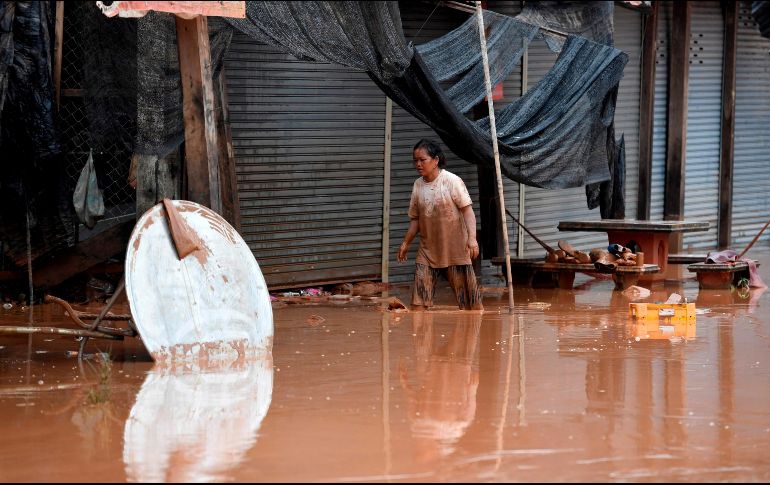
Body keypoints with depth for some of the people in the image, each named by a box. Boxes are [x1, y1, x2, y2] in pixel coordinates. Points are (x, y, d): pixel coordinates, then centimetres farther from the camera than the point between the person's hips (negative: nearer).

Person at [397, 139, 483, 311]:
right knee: (419, 295, -7)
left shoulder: (452, 181, -9)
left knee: (467, 289, 1)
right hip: (428, 248, 4)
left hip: (455, 246, -4)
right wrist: (406, 243, 12)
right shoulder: (418, 185, 7)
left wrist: (472, 238, -23)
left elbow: (467, 209, -12)